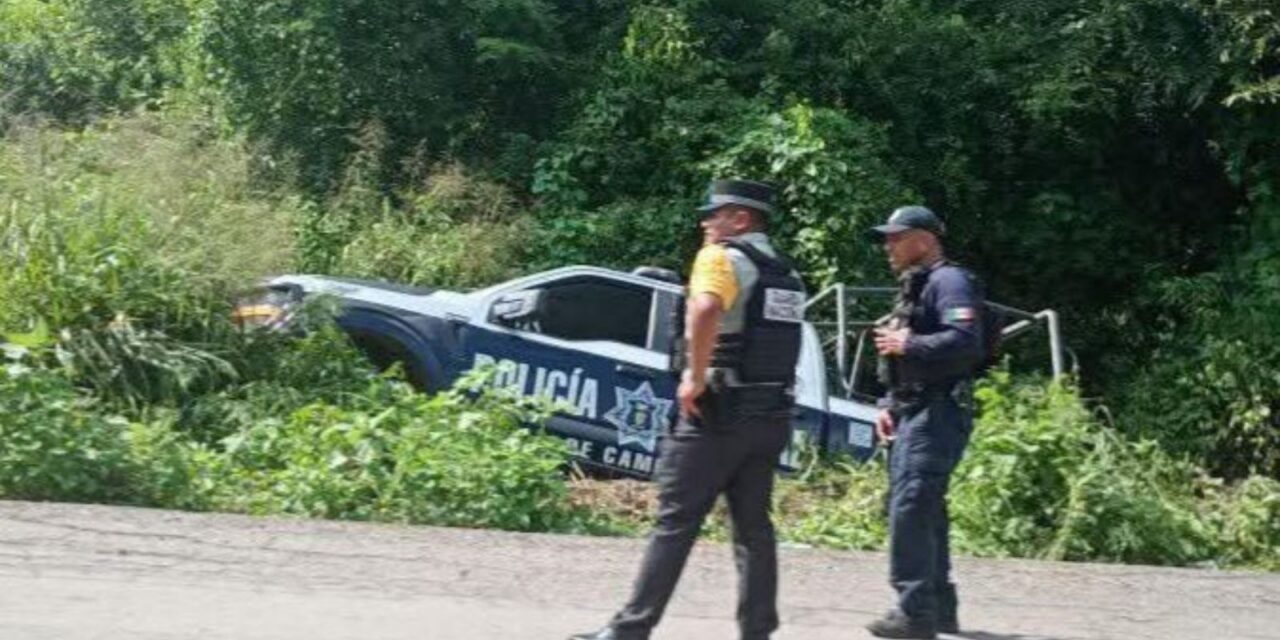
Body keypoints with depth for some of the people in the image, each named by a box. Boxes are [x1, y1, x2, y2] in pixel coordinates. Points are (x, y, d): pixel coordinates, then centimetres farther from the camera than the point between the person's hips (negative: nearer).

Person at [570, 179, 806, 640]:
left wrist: (695, 377, -21)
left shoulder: (722, 258, -8)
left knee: (676, 522, -5)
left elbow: (706, 310, -28)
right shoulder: (786, 274, 18)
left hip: (719, 411, -7)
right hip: (771, 415, 8)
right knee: (753, 526, 10)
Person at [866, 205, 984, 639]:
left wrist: (907, 345, -16)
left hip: (937, 413, -10)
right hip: (911, 414, 11)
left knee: (911, 509, -16)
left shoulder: (948, 281, -8)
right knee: (922, 511, 12)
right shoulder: (912, 288, 24)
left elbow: (965, 342, -23)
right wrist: (887, 405, 14)